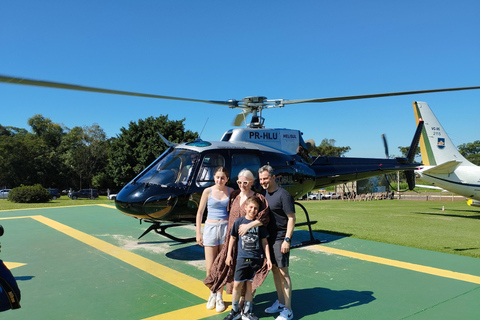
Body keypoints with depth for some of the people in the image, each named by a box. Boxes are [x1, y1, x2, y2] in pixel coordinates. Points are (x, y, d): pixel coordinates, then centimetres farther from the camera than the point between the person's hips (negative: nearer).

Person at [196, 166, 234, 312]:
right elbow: (200, 213, 4)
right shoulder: (208, 191, -1)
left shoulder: (231, 191, 2)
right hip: (211, 228, 0)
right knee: (210, 267, 2)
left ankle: (219, 297, 21)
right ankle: (212, 293, 27)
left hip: (226, 228, 1)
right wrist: (198, 233, 1)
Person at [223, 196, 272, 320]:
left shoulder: (259, 223, 0)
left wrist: (268, 258, 1)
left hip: (256, 259, 1)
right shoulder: (239, 221, -1)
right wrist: (229, 255, 8)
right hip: (242, 258, 0)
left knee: (250, 285, 9)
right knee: (237, 284, 0)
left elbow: (264, 242, 5)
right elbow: (233, 238, 8)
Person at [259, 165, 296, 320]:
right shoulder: (265, 193, 9)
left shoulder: (283, 195, -15)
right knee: (274, 269, 15)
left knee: (283, 272, -1)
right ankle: (280, 302, 31)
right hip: (269, 237, 8)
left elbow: (291, 218, -15)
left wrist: (287, 240, -18)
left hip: (280, 239, -8)